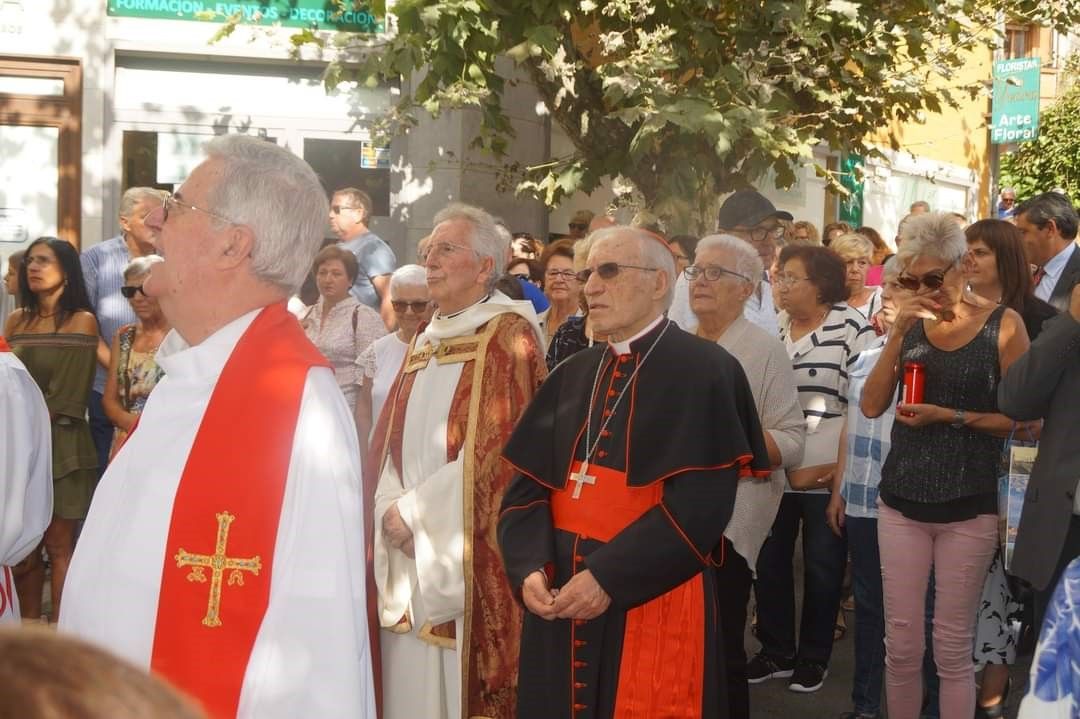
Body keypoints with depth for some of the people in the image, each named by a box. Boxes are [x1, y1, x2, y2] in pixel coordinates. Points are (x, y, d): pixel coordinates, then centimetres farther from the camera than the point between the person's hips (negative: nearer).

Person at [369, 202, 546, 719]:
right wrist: (391, 510, -5)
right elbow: (389, 441, 14)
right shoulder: (426, 341, 16)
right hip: (409, 546, 7)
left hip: (469, 552, -7)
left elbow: (499, 446, -15)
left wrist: (416, 512, -13)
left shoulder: (508, 335, -7)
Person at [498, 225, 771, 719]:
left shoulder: (704, 371, -8)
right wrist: (529, 568, -11)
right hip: (560, 595, 6)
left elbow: (699, 501, -17)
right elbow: (529, 484, 7)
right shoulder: (571, 376, 11)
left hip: (653, 600, -5)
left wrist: (607, 577, -21)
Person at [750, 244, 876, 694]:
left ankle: (814, 657, 20)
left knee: (822, 567, 6)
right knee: (769, 562, 9)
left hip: (826, 472, -4)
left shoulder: (852, 327, -7)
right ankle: (776, 652, 24)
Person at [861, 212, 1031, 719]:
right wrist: (898, 335, -11)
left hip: (968, 508, -3)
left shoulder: (1003, 325, -5)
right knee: (901, 645, 6)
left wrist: (951, 416, -17)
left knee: (953, 648, 4)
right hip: (901, 502, 3)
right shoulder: (910, 322, 5)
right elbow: (871, 406, -2)